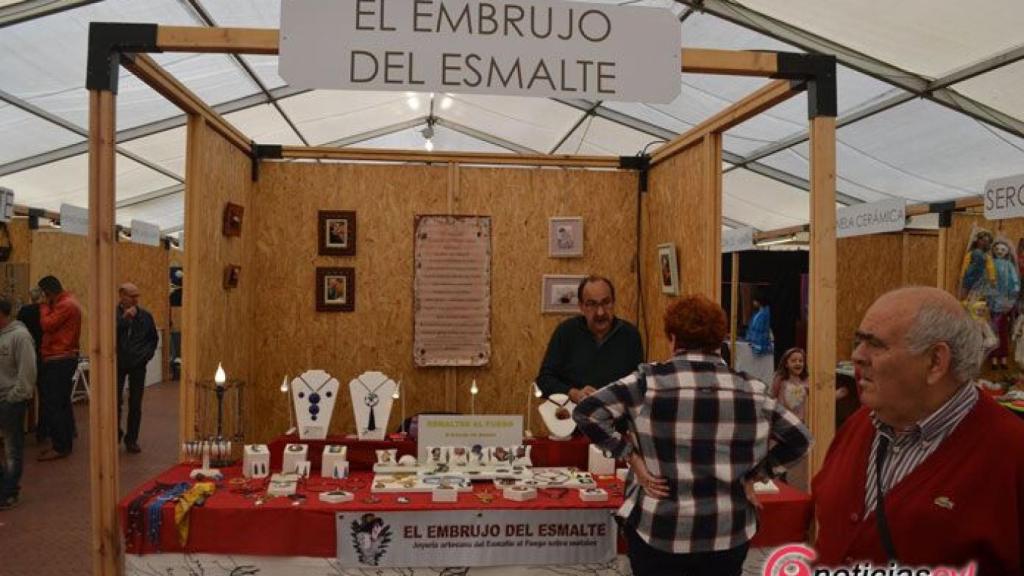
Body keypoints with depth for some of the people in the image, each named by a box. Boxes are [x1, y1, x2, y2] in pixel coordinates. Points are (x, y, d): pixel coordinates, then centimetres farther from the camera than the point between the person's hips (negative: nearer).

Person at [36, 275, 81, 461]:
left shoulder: (65, 305, -16)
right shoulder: (67, 302, 16)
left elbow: (47, 325, -19)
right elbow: (53, 326, 14)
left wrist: (44, 307, -6)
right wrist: (48, 306, 4)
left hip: (58, 360, -11)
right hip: (64, 359, 11)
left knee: (52, 405, -7)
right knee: (62, 403, 13)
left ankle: (60, 447, -3)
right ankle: (65, 443, 19)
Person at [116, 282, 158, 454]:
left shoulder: (145, 316, 2)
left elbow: (154, 339, 12)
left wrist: (147, 354, -1)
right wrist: (124, 318, -24)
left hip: (138, 365, 2)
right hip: (117, 364, -2)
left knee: (135, 404, 3)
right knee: (115, 402, -1)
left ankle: (132, 440, 13)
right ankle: (116, 433, 23)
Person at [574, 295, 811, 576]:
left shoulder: (649, 381, -11)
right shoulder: (750, 389, -2)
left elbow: (587, 413, -15)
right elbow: (798, 439, 4)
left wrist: (631, 456, -8)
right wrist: (751, 475, 5)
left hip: (658, 530, -2)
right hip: (728, 531, 2)